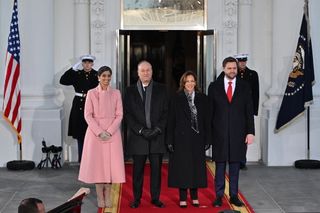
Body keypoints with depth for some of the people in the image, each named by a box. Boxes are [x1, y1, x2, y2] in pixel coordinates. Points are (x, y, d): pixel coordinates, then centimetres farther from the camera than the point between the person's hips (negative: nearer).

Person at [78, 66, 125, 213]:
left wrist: (109, 131, -12)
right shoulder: (91, 93, 3)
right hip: (95, 132, -1)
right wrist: (99, 132, -13)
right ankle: (100, 197, 6)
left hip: (112, 133, 1)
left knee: (110, 162, -1)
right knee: (97, 163, 0)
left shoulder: (116, 93, 6)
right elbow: (88, 115, -2)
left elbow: (119, 115, 2)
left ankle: (108, 196, 7)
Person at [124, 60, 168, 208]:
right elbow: (127, 114, 0)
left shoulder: (161, 89, 8)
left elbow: (166, 112, 5)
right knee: (138, 170, 5)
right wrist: (141, 130, -10)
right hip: (138, 136, -1)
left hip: (157, 136, 1)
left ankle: (155, 198, 14)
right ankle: (136, 199, 14)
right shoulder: (130, 91, 5)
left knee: (156, 169, 4)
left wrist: (158, 129, -8)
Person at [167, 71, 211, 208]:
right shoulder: (176, 99, 0)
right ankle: (183, 198, 10)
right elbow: (171, 121, -1)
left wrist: (207, 139, 0)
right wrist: (170, 140, -7)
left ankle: (194, 197, 18)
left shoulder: (202, 99, 5)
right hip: (181, 139, -2)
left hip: (197, 139, 2)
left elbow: (207, 120, 5)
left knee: (196, 167, 6)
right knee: (182, 167, 1)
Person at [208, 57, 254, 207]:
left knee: (235, 165, 7)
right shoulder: (214, 86, 3)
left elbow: (249, 111, 3)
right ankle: (219, 195, 13)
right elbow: (210, 111, 3)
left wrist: (250, 132, -3)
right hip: (219, 133, -1)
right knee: (220, 165, 5)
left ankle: (233, 196, 16)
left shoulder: (244, 86, 4)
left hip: (238, 133, 1)